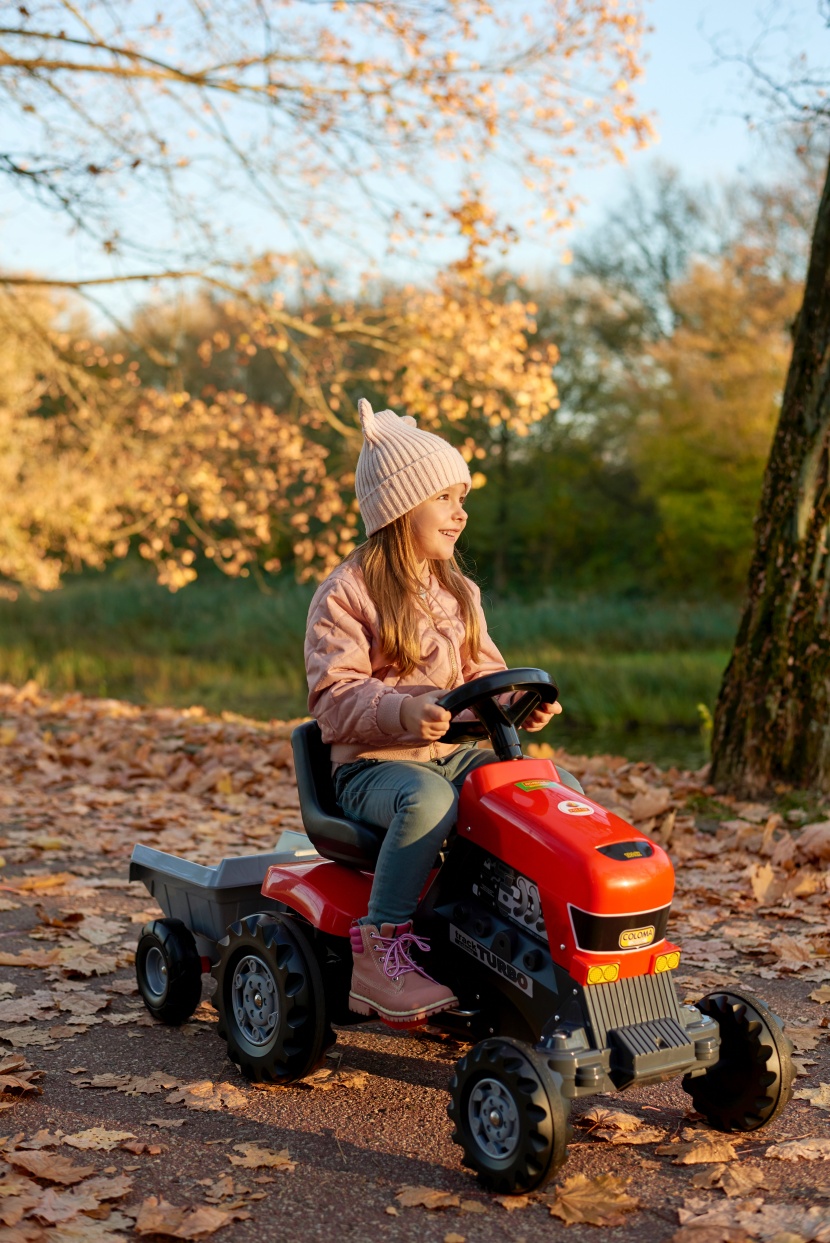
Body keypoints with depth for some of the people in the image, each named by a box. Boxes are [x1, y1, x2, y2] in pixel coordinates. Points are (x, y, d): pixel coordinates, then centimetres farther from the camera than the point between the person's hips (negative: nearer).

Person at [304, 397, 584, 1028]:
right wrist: (403, 711, -33)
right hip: (372, 764, -6)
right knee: (429, 801, -39)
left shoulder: (459, 593, 17)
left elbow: (481, 673, 19)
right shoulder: (345, 595, -6)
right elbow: (335, 696, -14)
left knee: (561, 788, -15)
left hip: (455, 753, 6)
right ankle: (381, 946, -28)